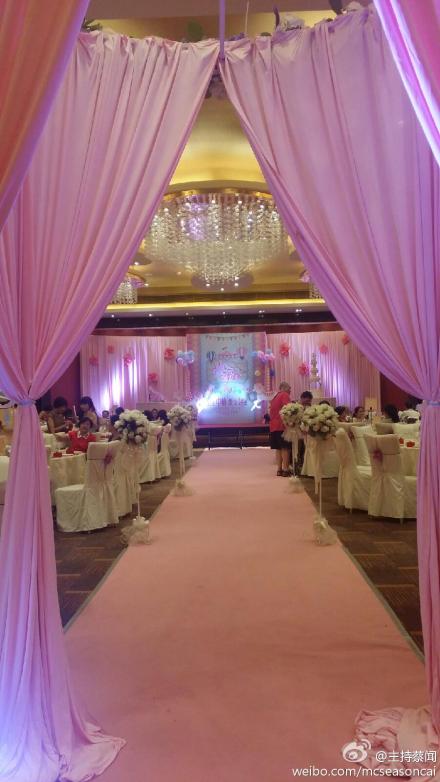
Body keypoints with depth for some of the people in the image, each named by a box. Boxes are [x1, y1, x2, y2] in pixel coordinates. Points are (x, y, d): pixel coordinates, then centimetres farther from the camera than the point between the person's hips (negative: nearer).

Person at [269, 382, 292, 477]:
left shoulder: (275, 397, 19)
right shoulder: (285, 395, -6)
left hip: (273, 426, 8)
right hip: (282, 425, -8)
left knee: (278, 448, 11)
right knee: (285, 448, -5)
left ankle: (279, 469, 12)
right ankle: (285, 470, -7)